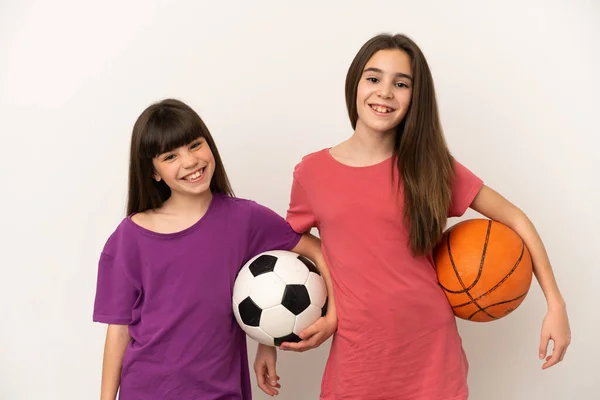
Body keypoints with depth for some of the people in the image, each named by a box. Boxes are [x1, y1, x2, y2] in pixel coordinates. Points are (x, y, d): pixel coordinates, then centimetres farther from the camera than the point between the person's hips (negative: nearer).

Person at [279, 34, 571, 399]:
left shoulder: (432, 166, -2)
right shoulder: (312, 172, -2)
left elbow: (514, 219, 4)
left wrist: (556, 304, -2)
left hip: (433, 354, 0)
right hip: (356, 360, 0)